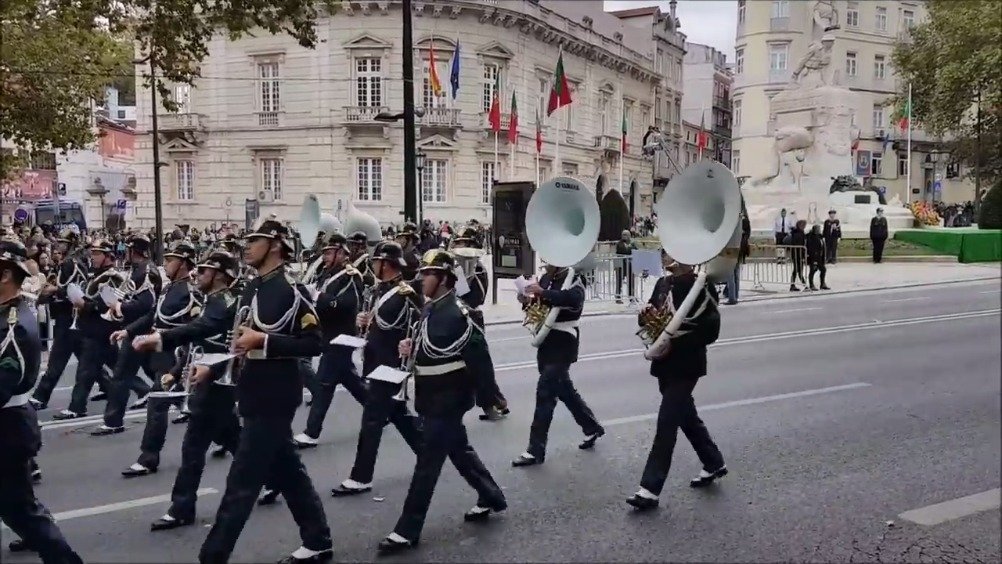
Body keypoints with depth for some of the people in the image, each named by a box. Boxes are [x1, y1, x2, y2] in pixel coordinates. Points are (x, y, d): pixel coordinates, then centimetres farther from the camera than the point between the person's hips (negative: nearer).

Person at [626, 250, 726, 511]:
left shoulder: (703, 287, -13)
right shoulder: (663, 284, 9)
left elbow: (710, 331, -18)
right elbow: (649, 316, 15)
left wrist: (675, 338, -23)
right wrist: (646, 314, -9)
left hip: (686, 366, -8)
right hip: (665, 364, 8)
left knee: (666, 423, -8)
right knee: (686, 416, 20)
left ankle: (651, 488, -4)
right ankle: (714, 464, 39)